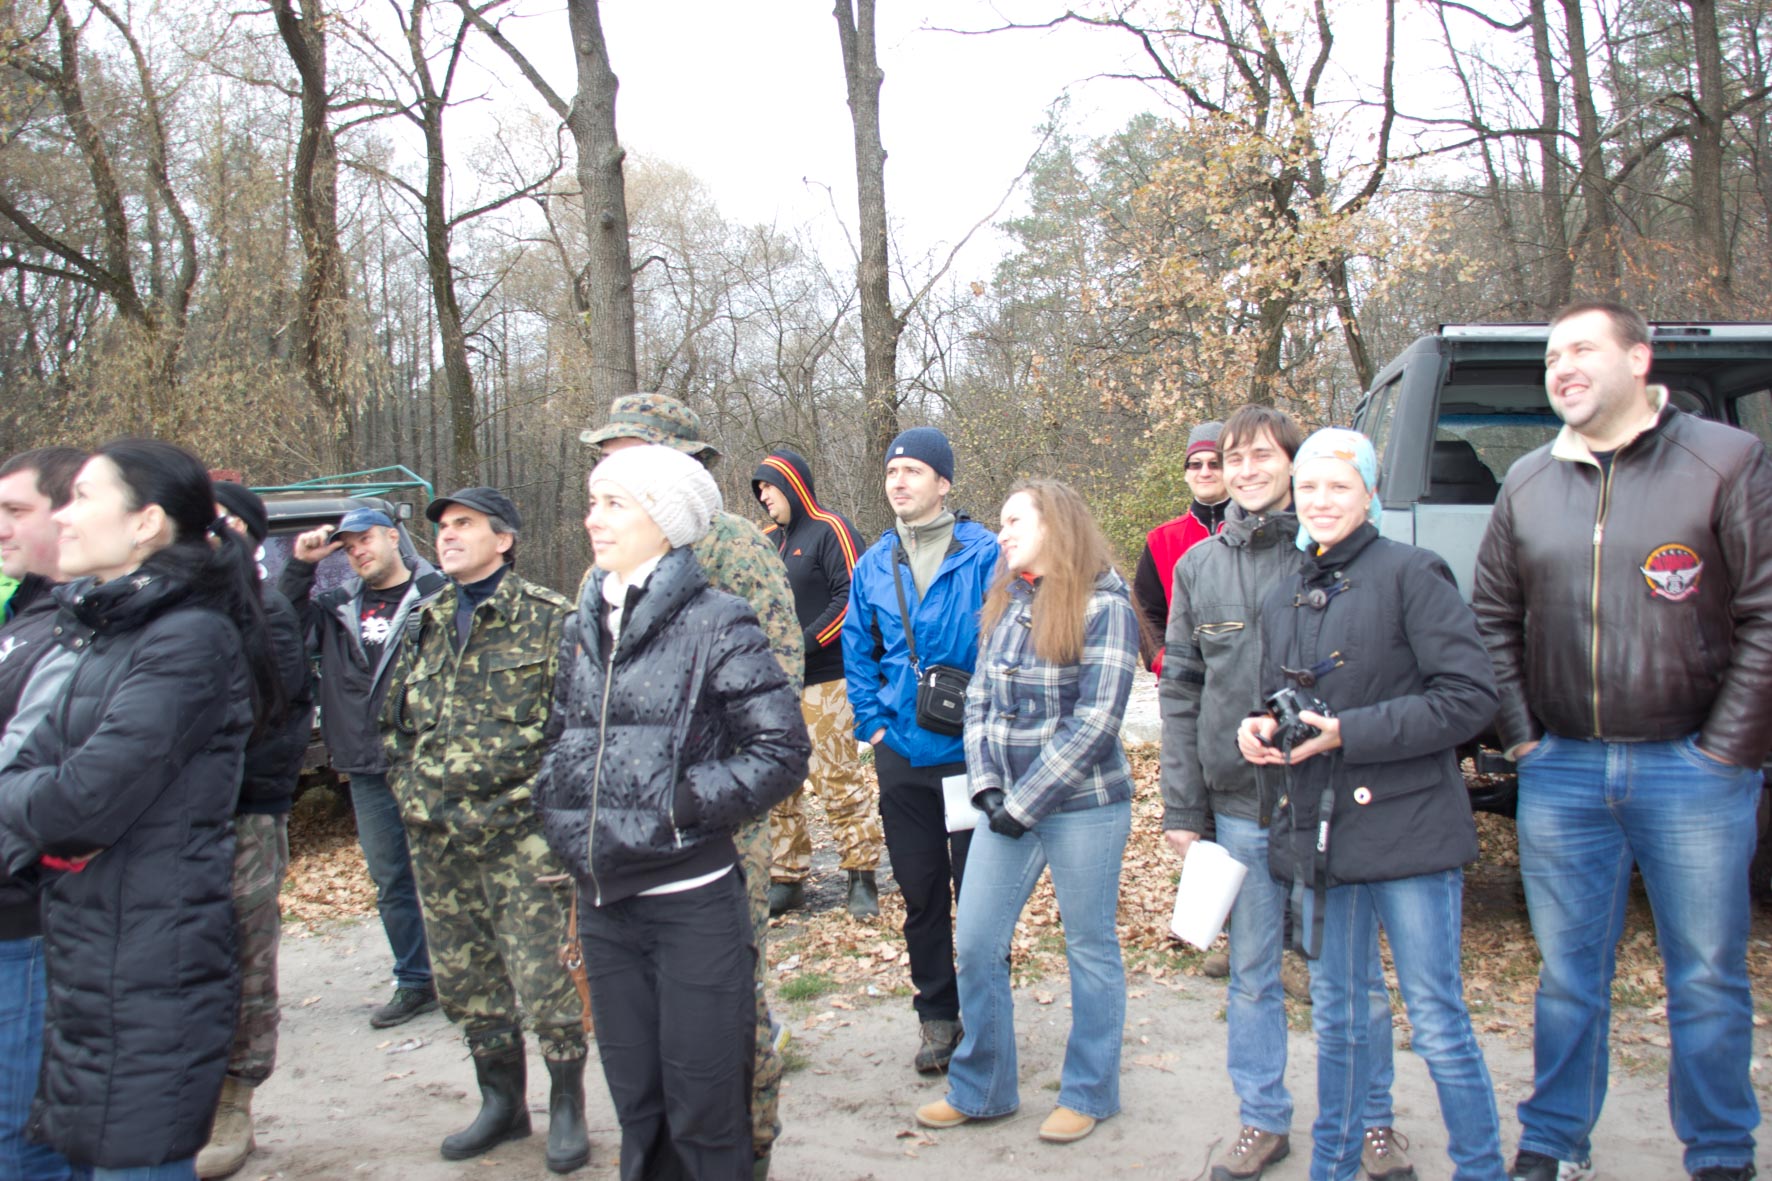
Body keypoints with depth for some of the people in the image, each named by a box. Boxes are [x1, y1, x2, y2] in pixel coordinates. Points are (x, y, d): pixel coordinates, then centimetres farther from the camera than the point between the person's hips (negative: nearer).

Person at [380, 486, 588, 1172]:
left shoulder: (549, 621, -6)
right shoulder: (424, 626, 12)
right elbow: (395, 723, 21)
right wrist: (411, 797, 11)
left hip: (519, 837, -6)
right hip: (437, 842, 6)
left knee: (543, 984, -4)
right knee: (463, 982, 14)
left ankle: (567, 1106, 17)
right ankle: (502, 1102, 32)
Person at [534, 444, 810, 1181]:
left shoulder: (715, 624, -10)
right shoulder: (584, 627, 9)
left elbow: (783, 751, -12)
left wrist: (683, 803, -17)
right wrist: (560, 814, 6)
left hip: (692, 904, -6)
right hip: (603, 904, 6)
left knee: (704, 1116, 4)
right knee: (635, 1101, 18)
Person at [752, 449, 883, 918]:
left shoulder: (830, 530, -4)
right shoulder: (766, 540, 17)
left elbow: (852, 597, -13)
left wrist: (806, 642, -19)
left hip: (824, 682, -7)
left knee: (839, 781, -4)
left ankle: (862, 876, 6)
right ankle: (786, 880, 17)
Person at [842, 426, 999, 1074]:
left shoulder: (985, 555, -8)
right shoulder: (874, 565, 7)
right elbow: (857, 653, 15)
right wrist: (874, 722, 7)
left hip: (971, 751, -4)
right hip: (902, 753, 4)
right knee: (920, 891, 13)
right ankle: (935, 1013, 28)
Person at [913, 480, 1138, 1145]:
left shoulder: (1103, 607, -11)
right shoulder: (1004, 605, 8)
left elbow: (1094, 723, -16)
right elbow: (979, 701, 9)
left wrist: (1025, 803, -16)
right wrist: (986, 786, -5)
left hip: (1083, 806, -6)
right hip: (1007, 805, 6)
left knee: (1090, 949, 10)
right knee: (975, 944, 8)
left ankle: (1089, 1093, 27)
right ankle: (979, 1089, 25)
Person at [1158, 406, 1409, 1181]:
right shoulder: (1198, 567, 7)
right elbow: (1180, 692, 7)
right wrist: (1181, 807, 4)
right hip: (1239, 805, 3)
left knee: (1355, 971, 10)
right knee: (1251, 973, 13)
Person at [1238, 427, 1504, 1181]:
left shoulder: (1411, 575, -7)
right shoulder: (1283, 599, 13)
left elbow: (1469, 696, -14)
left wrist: (1347, 732, -18)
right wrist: (1261, 730, 0)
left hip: (1407, 832, -6)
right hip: (1319, 835, 6)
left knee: (1437, 1023, 2)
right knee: (1335, 1019, 16)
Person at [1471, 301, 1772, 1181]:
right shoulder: (1527, 484, 9)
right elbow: (1492, 616, 14)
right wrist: (1520, 736, 5)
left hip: (1692, 773, -3)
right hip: (1561, 774, 3)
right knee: (1567, 978, 12)